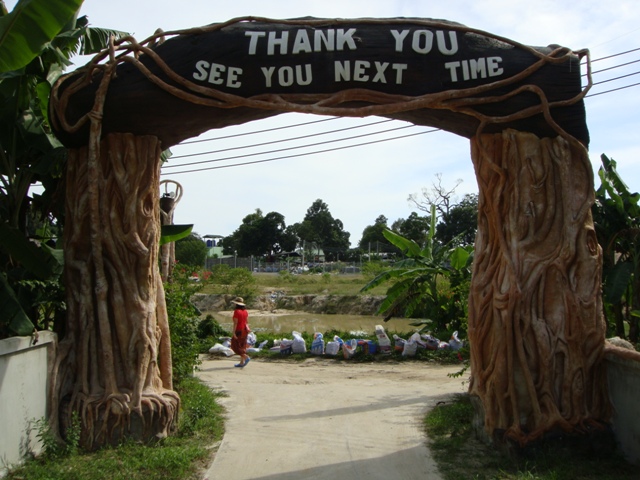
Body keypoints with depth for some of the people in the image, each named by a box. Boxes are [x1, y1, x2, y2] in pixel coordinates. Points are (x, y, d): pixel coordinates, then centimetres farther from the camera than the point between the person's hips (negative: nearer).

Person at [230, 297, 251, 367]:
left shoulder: (236, 311, -16)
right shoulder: (245, 311, 5)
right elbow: (247, 322, 10)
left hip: (239, 331, -8)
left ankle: (246, 357, -11)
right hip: (245, 330, 8)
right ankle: (242, 363, 14)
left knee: (235, 345, 2)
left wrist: (234, 333, -17)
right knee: (242, 346, 12)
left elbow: (235, 323, -18)